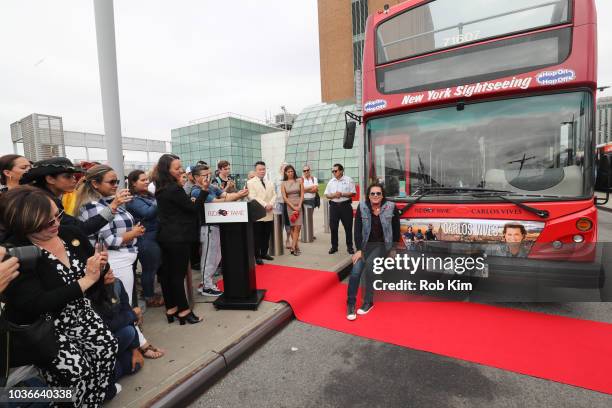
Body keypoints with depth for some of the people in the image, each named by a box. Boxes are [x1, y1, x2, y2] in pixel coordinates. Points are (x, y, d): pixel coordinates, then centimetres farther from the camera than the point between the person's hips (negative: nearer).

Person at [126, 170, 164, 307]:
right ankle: (149, 298, 21)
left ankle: (150, 293, 36)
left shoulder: (149, 195, 12)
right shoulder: (133, 200, -12)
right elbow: (148, 213, -26)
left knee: (157, 267, 18)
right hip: (146, 239, -8)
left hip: (155, 236, 9)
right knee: (149, 269, 4)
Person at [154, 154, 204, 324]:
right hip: (178, 237, -9)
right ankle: (183, 310, 12)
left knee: (167, 272, 13)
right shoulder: (175, 189, -19)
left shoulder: (161, 188, 9)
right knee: (178, 274, 0)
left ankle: (171, 308, 25)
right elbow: (193, 209, -14)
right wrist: (204, 191, -15)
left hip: (165, 236, 9)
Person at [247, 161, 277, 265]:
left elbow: (274, 195, 10)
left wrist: (271, 204, -10)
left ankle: (264, 253, 25)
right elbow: (252, 197, -13)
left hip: (269, 214, 5)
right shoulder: (250, 182, -2)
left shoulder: (270, 183, 18)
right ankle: (257, 256, 11)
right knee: (257, 237, 1)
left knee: (267, 236, 11)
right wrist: (265, 205, -18)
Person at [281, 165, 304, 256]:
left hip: (299, 205, 1)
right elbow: (284, 197, -2)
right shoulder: (284, 183, 3)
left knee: (298, 227, -8)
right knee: (292, 227, 0)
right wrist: (293, 207, -9)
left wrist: (299, 206, -9)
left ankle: (293, 247, -6)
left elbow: (302, 194, 3)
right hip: (289, 206, -1)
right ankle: (296, 247, 8)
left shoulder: (299, 181, 5)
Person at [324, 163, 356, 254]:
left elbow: (353, 193, -6)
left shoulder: (348, 180, -1)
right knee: (333, 227, 5)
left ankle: (349, 246, 17)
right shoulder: (331, 182, 10)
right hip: (334, 206, 3)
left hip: (345, 205, -3)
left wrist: (342, 194, -15)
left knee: (348, 227, 4)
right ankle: (334, 246, 18)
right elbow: (327, 194, 9)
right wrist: (333, 195, -10)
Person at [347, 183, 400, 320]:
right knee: (355, 271, -18)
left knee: (369, 264, -28)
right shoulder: (362, 207, -5)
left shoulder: (391, 207, -8)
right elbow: (357, 230, -6)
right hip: (366, 244, 2)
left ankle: (368, 302, -9)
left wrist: (395, 247, 7)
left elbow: (396, 228, 3)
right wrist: (359, 250, -12)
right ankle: (350, 303, 0)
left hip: (382, 244, -2)